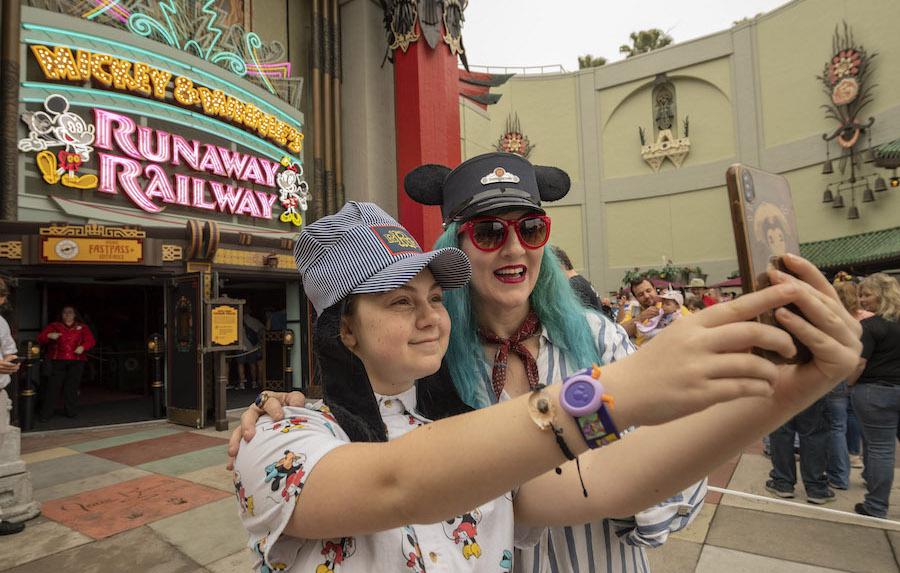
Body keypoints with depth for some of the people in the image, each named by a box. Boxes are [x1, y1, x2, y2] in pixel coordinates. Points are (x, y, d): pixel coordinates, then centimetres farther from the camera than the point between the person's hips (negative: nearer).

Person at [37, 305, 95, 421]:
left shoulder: (82, 327, 16)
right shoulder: (53, 326, 15)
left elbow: (90, 341, 7)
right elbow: (40, 340, 8)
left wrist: (82, 347, -12)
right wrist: (49, 336, -13)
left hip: (76, 361, 0)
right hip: (57, 361, 0)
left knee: (72, 387, 1)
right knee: (53, 386, -6)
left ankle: (72, 412, 9)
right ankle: (45, 414, 2)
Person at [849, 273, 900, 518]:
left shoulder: (869, 326, -15)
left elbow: (859, 363, -17)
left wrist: (848, 383, -2)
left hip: (876, 392, -6)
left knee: (880, 448, 0)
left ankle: (876, 508, 10)